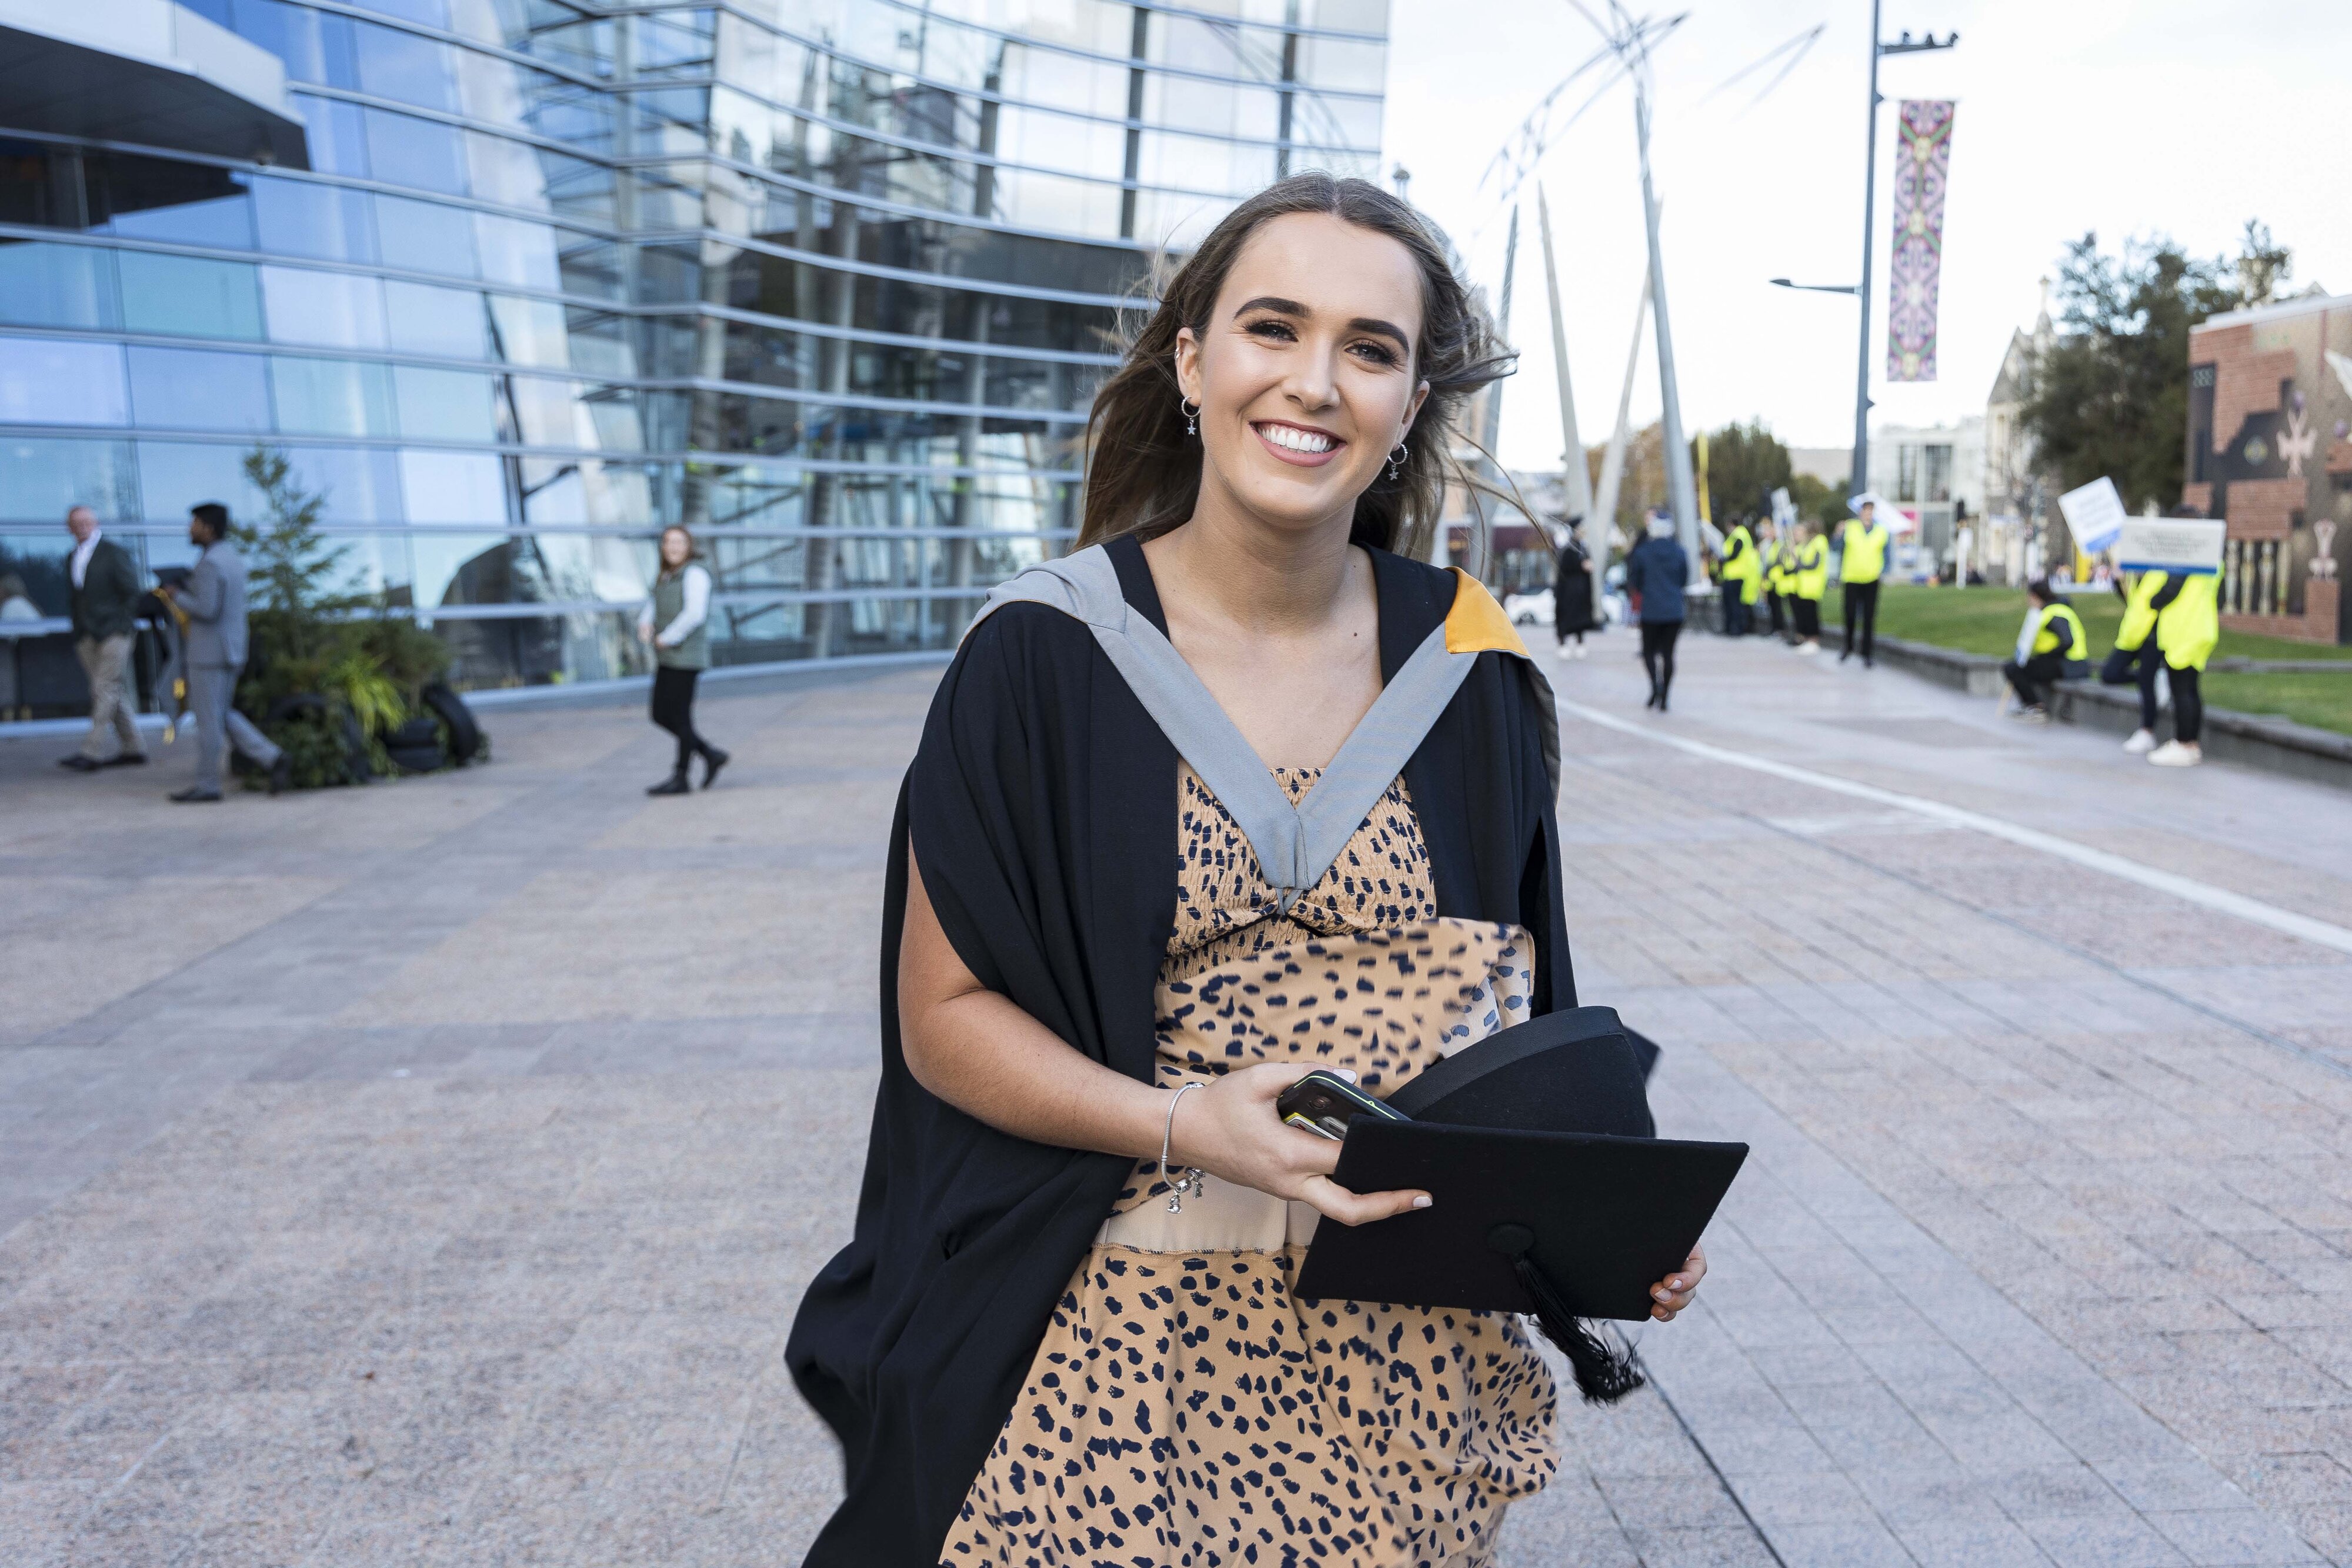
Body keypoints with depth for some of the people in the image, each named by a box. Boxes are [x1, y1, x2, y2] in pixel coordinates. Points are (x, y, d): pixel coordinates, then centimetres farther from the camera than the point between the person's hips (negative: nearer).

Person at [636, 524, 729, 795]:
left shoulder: (694, 574, -11)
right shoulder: (664, 577, 15)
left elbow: (695, 614, -21)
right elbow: (651, 608, 16)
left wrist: (667, 638, -16)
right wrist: (645, 625, -5)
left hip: (686, 656, -9)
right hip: (667, 659, 9)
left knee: (680, 717, -3)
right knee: (661, 716, 9)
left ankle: (680, 779, 5)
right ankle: (711, 755, 18)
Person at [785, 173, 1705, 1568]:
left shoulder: (1471, 667, 0)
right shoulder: (1047, 656, -8)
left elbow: (1518, 992, 10)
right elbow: (944, 1011, -6)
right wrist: (1183, 1124, -21)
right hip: (1127, 1338, -2)